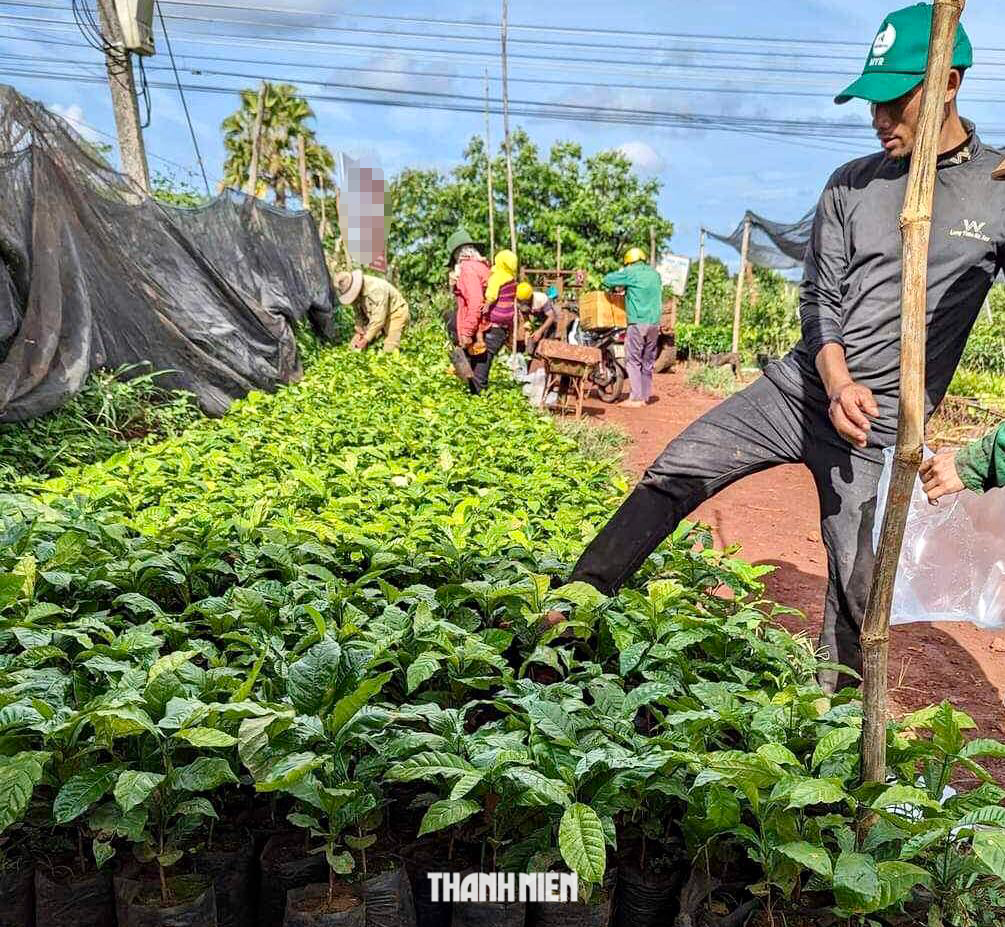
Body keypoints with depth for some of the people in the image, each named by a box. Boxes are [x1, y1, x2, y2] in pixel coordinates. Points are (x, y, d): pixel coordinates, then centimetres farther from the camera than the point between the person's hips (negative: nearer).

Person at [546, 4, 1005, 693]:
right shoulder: (850, 185, 4)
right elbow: (820, 298, 1)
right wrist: (837, 382, -15)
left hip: (880, 428, -2)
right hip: (800, 387, 3)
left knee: (855, 589, 3)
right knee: (674, 475, -9)